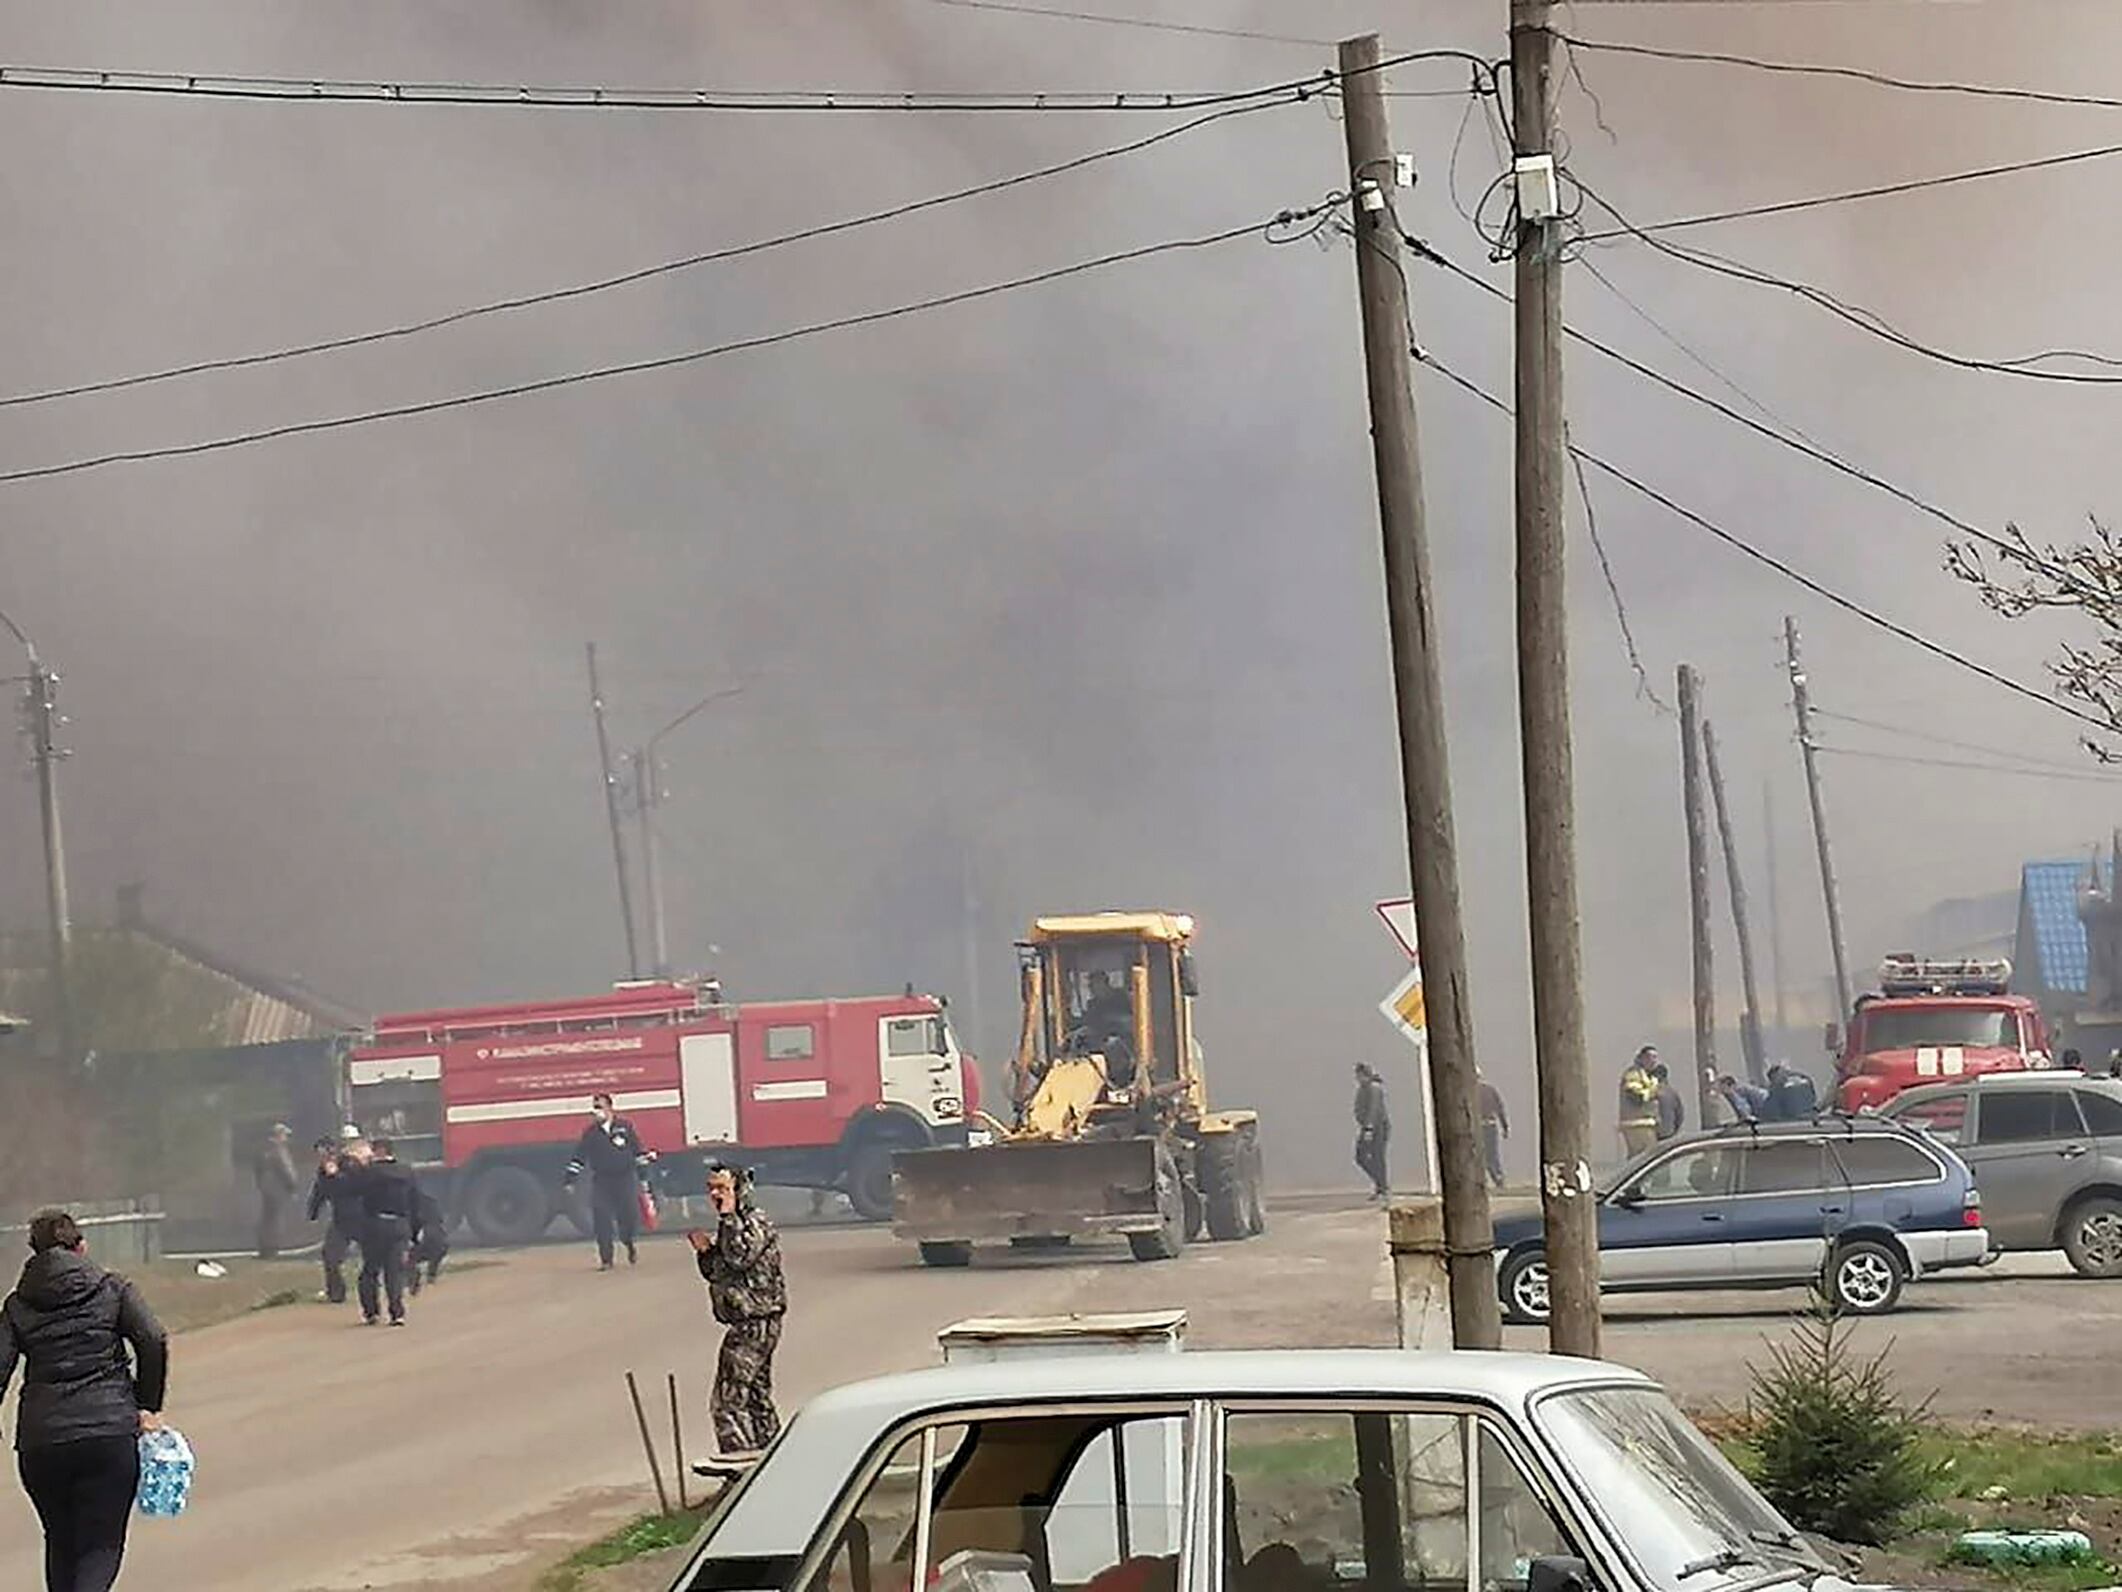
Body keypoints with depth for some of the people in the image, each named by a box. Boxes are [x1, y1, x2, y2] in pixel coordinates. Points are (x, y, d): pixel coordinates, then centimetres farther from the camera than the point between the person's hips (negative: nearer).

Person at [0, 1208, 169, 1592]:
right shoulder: (112, 1289, 7)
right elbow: (154, 1341, -6)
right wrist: (147, 1407, 3)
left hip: (40, 1441, 2)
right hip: (110, 1432, -2)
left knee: (60, 1543, 19)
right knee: (101, 1545, 1)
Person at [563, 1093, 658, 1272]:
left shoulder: (625, 1127, 2)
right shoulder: (590, 1133, 4)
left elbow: (638, 1150, 7)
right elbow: (579, 1157, 7)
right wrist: (569, 1179, 3)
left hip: (625, 1178, -1)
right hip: (601, 1181, 1)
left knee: (630, 1215, -5)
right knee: (602, 1220, -8)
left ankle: (629, 1243, 27)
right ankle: (605, 1258, 0)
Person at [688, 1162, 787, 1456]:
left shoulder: (755, 1222, -12)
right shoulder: (731, 1226, 16)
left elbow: (739, 1257, -28)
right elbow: (715, 1274, 21)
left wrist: (728, 1216, -21)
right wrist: (703, 1250, 2)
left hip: (755, 1323, -10)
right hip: (747, 1324, 10)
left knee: (728, 1400, -14)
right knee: (757, 1398, 16)